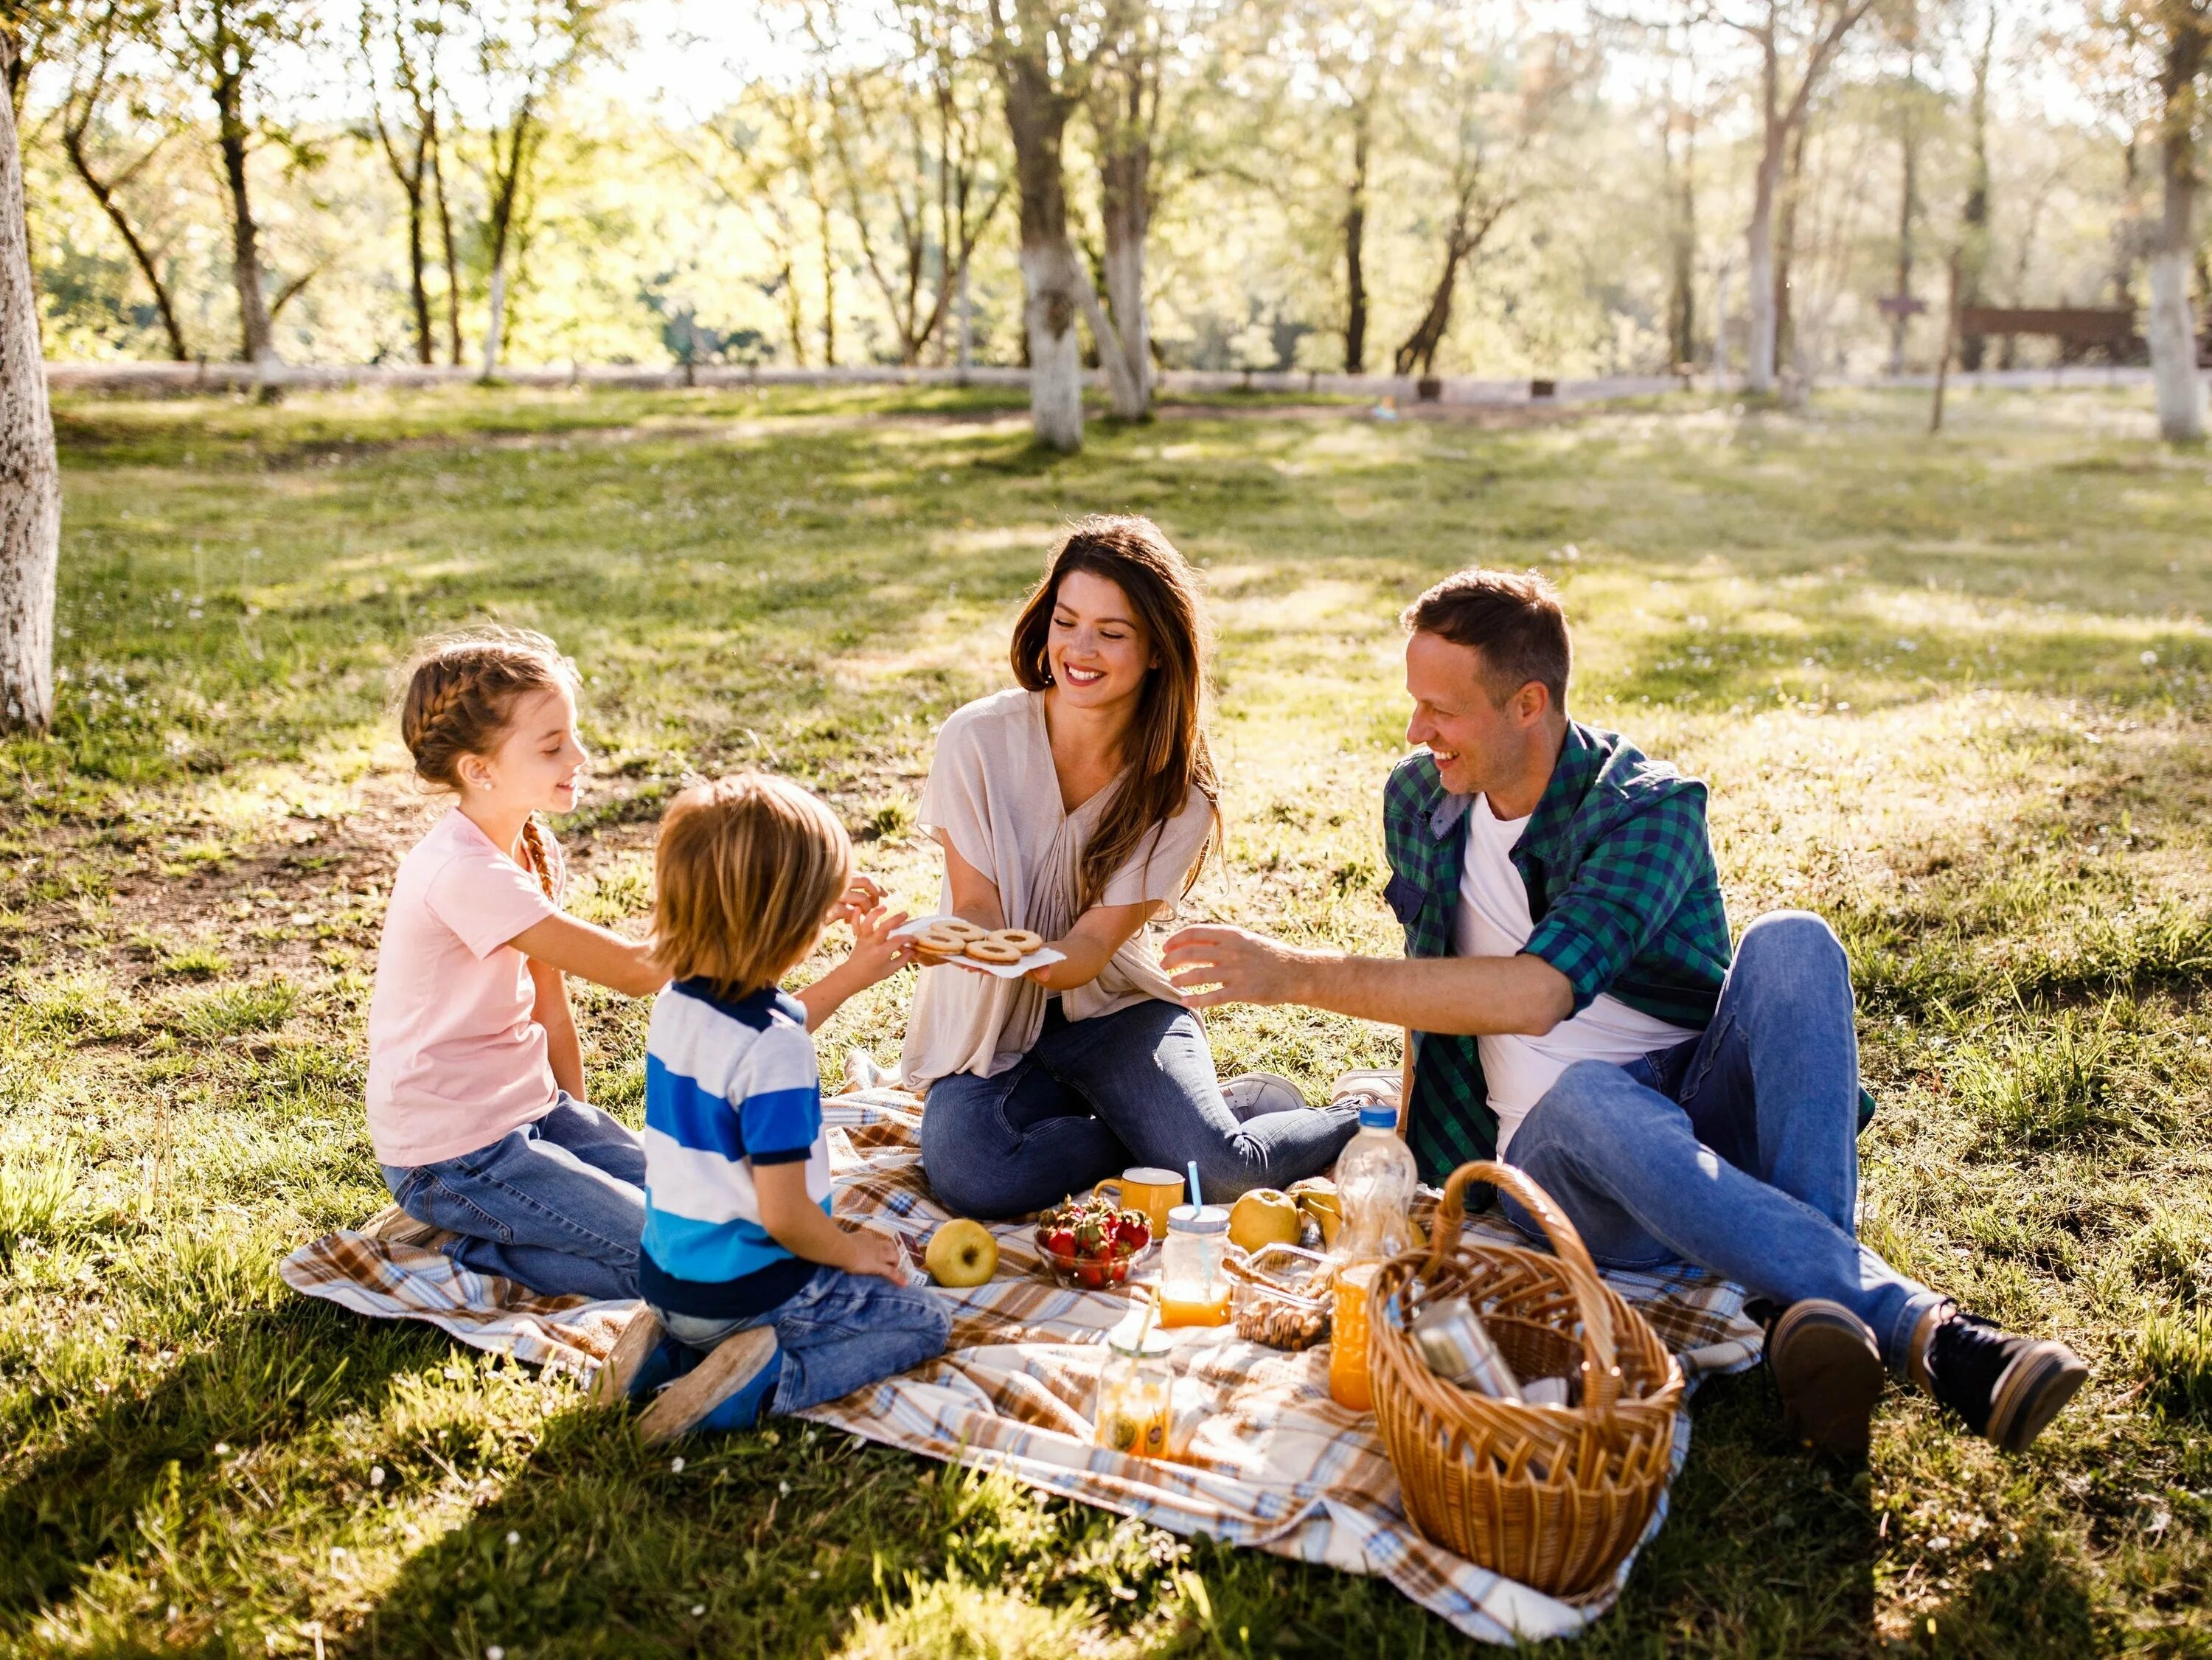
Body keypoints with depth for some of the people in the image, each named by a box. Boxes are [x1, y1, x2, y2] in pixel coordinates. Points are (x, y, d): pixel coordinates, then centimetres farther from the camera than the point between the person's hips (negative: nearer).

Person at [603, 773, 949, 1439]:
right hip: (746, 1294, -7)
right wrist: (851, 1252, -5)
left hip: (666, 1279, 8)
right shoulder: (775, 1054, -28)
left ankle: (669, 1343, 11)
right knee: (925, 1321, 8)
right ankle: (765, 1379, -11)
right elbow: (784, 1215, -25)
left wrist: (854, 977, 24)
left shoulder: (674, 1004, -3)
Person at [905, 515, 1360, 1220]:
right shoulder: (977, 739, -13)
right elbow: (975, 906, -10)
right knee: (971, 1177, -31)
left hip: (1115, 1011, 0)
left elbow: (1089, 949, -15)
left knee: (1221, 1172, -26)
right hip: (991, 1027, 1)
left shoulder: (1179, 792, -11)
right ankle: (1148, 1124, -3)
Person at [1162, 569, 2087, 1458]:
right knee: (1586, 1094, -36)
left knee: (1791, 942, -30)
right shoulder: (1417, 800, 7)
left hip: (1709, 1135, -2)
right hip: (1558, 1156, 2)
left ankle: (1817, 1303, -42)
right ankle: (1921, 1330, -41)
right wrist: (1405, 1153, 16)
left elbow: (1535, 993, -30)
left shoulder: (1649, 809, -13)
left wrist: (1299, 976, -30)